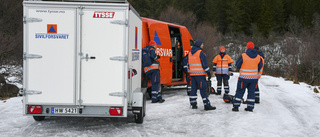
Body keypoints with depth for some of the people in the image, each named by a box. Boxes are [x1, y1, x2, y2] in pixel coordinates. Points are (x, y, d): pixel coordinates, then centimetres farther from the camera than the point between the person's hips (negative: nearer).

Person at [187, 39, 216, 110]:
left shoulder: (190, 53, 15)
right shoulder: (200, 53, -10)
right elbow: (204, 64, -13)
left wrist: (189, 73, 25)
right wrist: (208, 72, -10)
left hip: (192, 74, 7)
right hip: (200, 74, -7)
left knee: (193, 88, 13)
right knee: (202, 89, -8)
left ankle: (193, 104, 15)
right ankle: (207, 105, -8)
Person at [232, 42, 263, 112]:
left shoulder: (243, 56, -13)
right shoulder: (258, 57, -1)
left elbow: (237, 65, -5)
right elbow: (260, 67, 8)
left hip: (244, 77, -3)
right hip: (254, 78, 3)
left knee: (240, 91, 6)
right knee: (251, 92, 13)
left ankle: (236, 106, 5)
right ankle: (250, 107, 13)